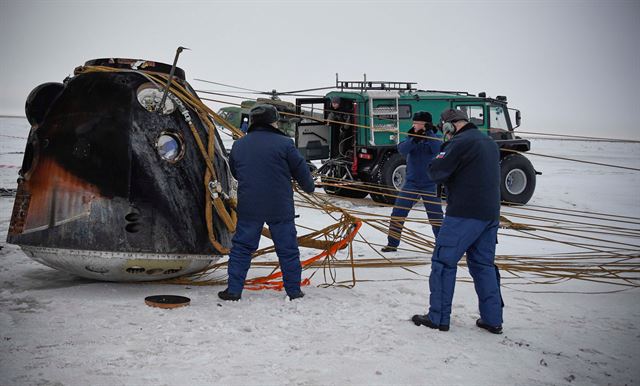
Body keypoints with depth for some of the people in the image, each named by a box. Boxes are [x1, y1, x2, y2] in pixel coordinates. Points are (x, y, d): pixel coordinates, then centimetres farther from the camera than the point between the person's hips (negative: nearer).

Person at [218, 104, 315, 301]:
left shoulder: (238, 145, 6)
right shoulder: (284, 143, -8)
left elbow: (234, 172, 19)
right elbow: (301, 169, -2)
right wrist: (309, 187, 19)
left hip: (248, 207, 3)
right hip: (280, 208, -2)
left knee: (241, 247, 10)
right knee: (287, 249, 8)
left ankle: (234, 290, 9)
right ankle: (294, 291, 15)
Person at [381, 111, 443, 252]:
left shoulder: (433, 138, -3)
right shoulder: (411, 137, 1)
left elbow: (437, 149, -24)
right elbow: (402, 149, -17)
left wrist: (428, 133, -33)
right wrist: (414, 139, -33)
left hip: (429, 185, -2)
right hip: (411, 183, 2)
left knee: (436, 215, 2)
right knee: (397, 213, 0)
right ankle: (392, 243, 11)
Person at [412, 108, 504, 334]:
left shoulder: (459, 142, -11)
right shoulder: (490, 143, 17)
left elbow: (436, 173, -12)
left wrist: (439, 158, 8)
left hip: (464, 214, -8)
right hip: (490, 214, 8)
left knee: (443, 262, 1)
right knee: (484, 264, 15)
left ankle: (438, 318, 4)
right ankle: (492, 319, 16)